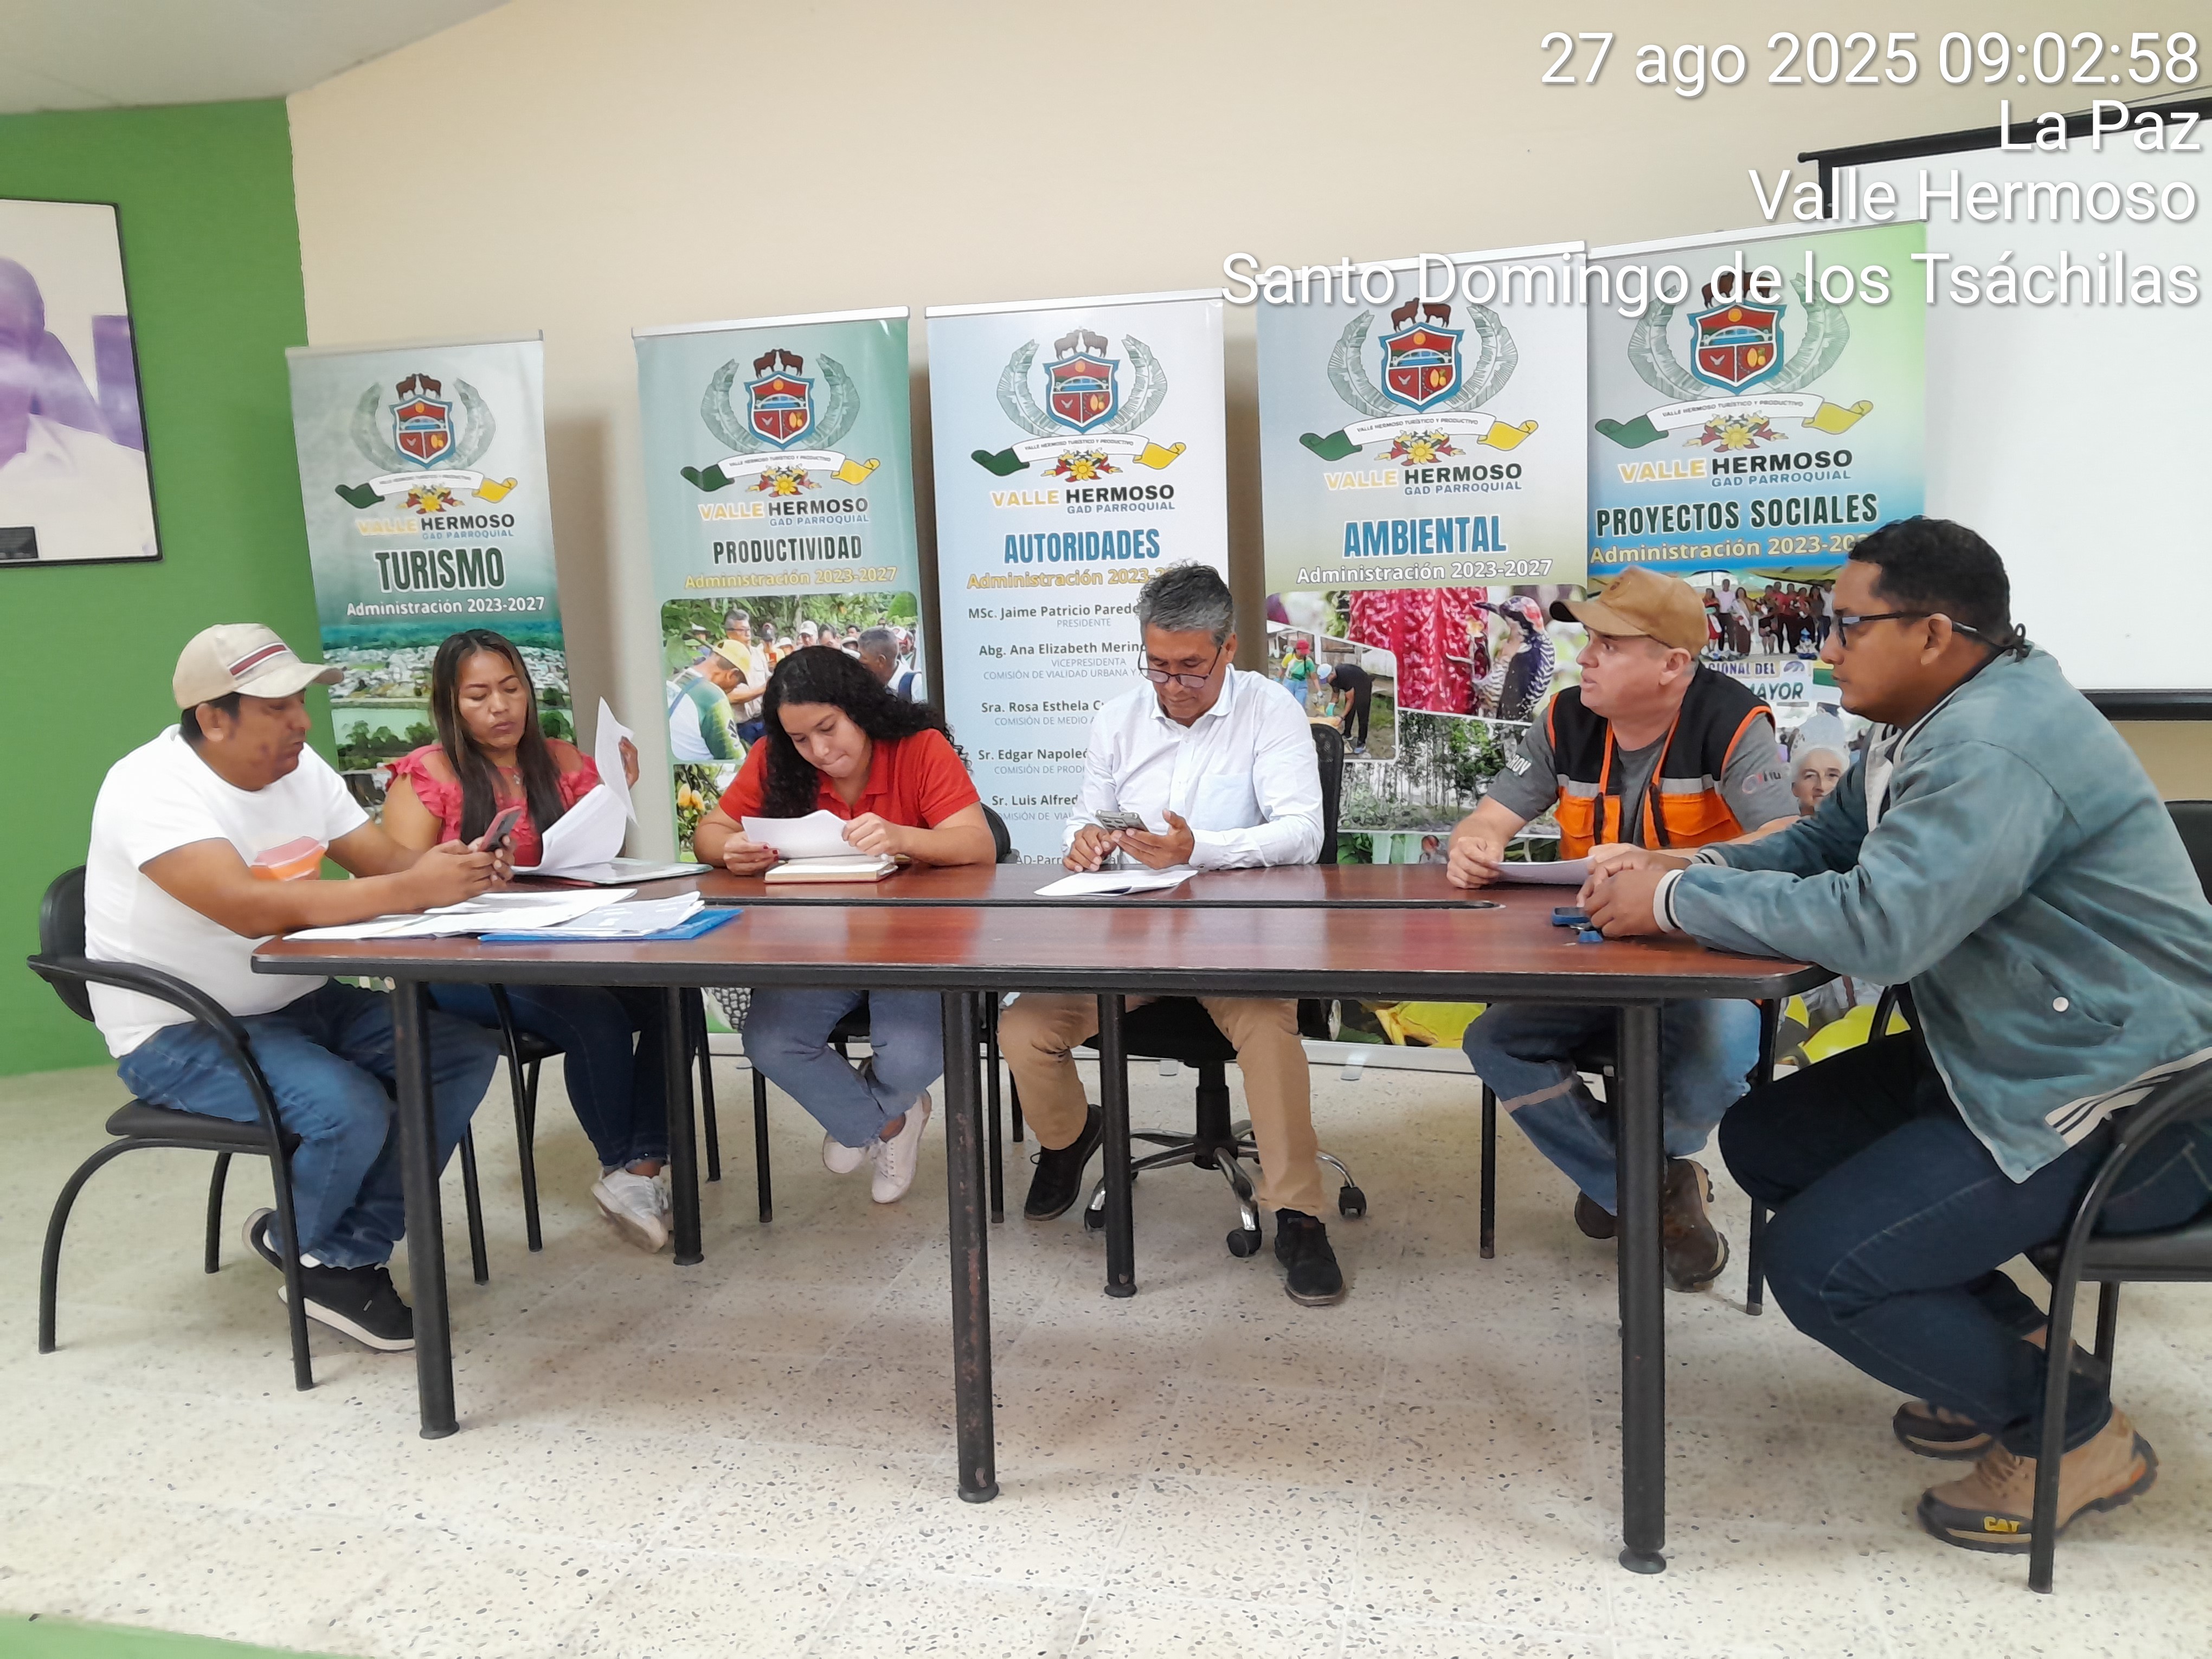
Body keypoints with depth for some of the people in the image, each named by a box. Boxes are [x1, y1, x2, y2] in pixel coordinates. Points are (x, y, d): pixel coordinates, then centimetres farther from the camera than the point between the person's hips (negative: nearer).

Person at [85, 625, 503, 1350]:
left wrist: (451, 867, -25)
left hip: (297, 1002, 8)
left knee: (466, 1053, -11)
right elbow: (248, 908, -36)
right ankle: (302, 1244, 5)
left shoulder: (298, 767, 3)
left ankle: (348, 1258, 0)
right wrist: (412, 889, -41)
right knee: (351, 1111, -30)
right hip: (180, 1033, -7)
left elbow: (386, 860, -1)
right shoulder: (151, 788, -21)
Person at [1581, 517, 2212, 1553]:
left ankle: (2067, 1425, 8)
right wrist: (1683, 872, -4)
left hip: (2117, 1105, -11)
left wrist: (1675, 903, -23)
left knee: (1817, 1267, -16)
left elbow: (1876, 924, -35)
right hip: (2007, 1057, 11)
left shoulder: (1997, 748, -26)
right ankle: (2008, 1350, 20)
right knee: (1765, 1141, 10)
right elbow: (1819, 844, 15)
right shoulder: (1929, 728, 8)